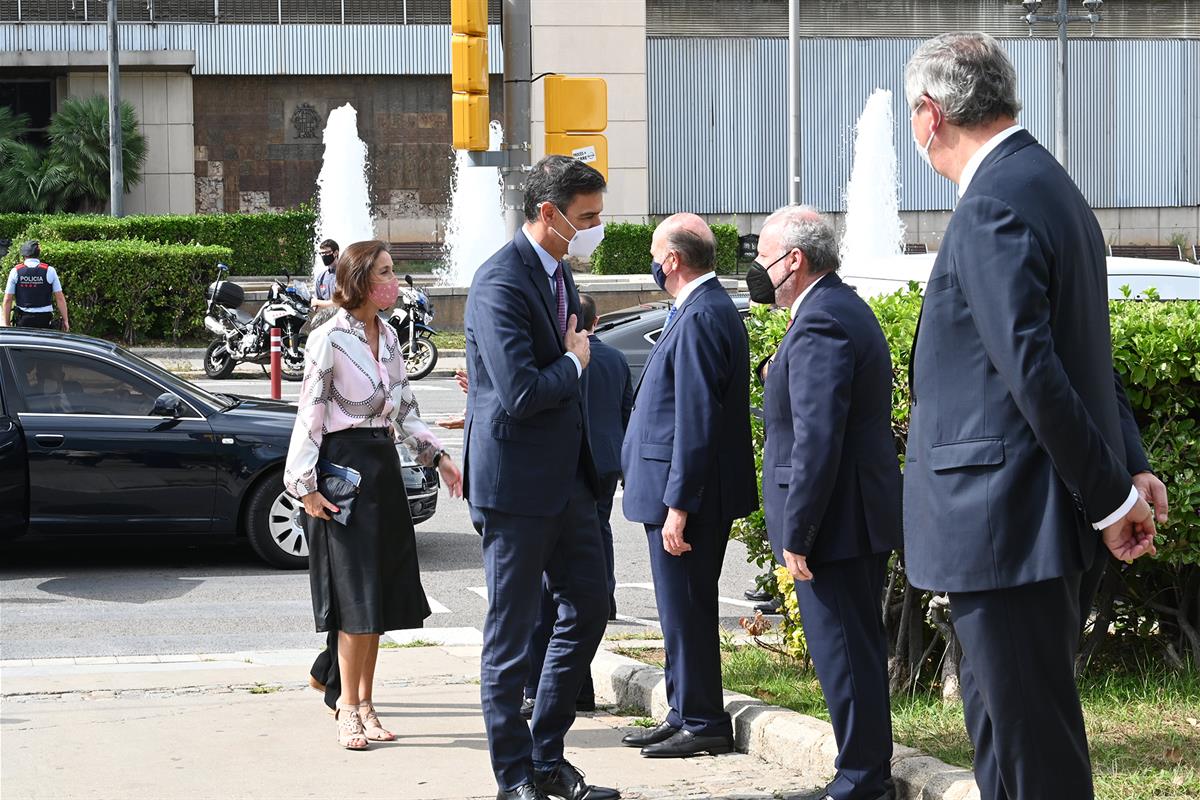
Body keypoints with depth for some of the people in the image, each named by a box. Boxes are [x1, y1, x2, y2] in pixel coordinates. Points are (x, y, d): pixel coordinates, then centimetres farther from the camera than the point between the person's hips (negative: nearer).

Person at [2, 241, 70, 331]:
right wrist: (65, 320, 5)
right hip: (44, 319, -1)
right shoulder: (50, 271, 1)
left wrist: (5, 323, 9)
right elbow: (60, 298, -1)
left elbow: (8, 300, 3)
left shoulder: (15, 271, 2)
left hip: (23, 320, 1)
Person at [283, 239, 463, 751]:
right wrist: (305, 485, -14)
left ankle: (363, 703, 14)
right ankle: (349, 709, -1)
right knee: (354, 593, -7)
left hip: (384, 466, 7)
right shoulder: (329, 340, -10)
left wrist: (437, 456, 9)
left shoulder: (388, 338, 12)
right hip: (344, 465, -7)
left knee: (380, 594, 7)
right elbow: (310, 416, -10)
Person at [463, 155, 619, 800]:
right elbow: (521, 394, -27)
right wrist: (573, 361, -10)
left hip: (566, 477, 9)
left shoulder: (558, 272, 11)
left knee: (587, 608, 13)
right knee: (511, 633, 1)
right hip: (517, 485, -9)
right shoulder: (501, 284, -20)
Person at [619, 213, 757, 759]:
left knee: (686, 611, -3)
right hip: (677, 493, 11)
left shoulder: (700, 317, -19)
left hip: (686, 493, -11)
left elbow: (696, 419, -23)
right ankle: (685, 714, 24)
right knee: (683, 611, 16)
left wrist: (678, 504, -23)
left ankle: (703, 724, 3)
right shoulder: (705, 309, 15)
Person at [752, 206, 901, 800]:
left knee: (842, 654, -5)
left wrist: (795, 533, -22)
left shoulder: (819, 324, -19)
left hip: (835, 525, -11)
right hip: (864, 519, 11)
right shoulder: (846, 309, 16)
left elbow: (817, 439, -24)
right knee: (860, 650, 16)